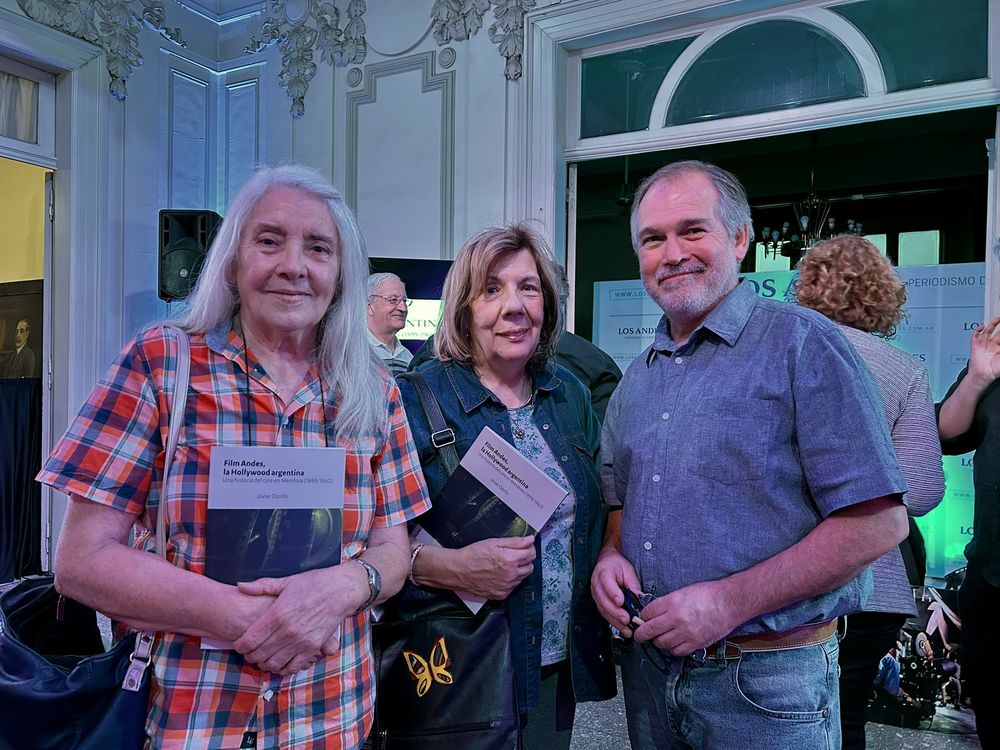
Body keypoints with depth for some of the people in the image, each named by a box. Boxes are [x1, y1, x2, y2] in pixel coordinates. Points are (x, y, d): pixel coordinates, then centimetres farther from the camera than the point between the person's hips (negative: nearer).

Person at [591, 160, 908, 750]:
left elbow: (879, 522, -17)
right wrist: (610, 557, -4)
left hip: (766, 682, -5)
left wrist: (729, 602, -21)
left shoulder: (802, 345, -12)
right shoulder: (637, 378, 8)